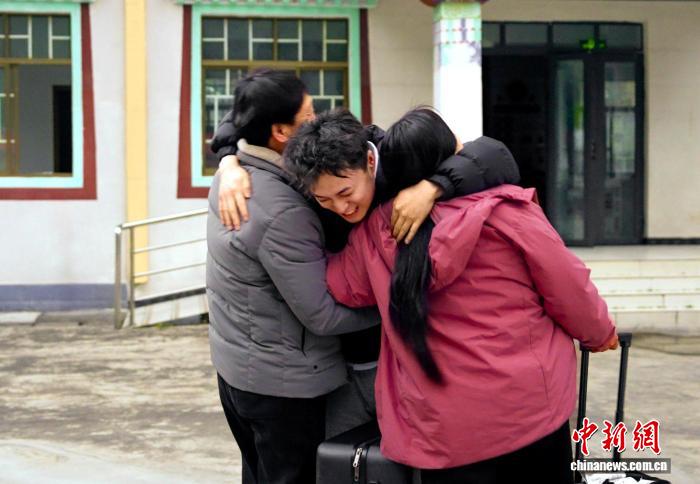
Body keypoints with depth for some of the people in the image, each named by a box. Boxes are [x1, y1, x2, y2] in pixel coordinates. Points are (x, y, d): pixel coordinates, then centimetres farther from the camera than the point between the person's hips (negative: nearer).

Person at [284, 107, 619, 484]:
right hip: (533, 408, -1)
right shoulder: (505, 212, -14)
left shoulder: (375, 231, -7)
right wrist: (599, 333, 14)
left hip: (446, 428, 1)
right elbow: (568, 289, -6)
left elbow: (341, 286, 10)